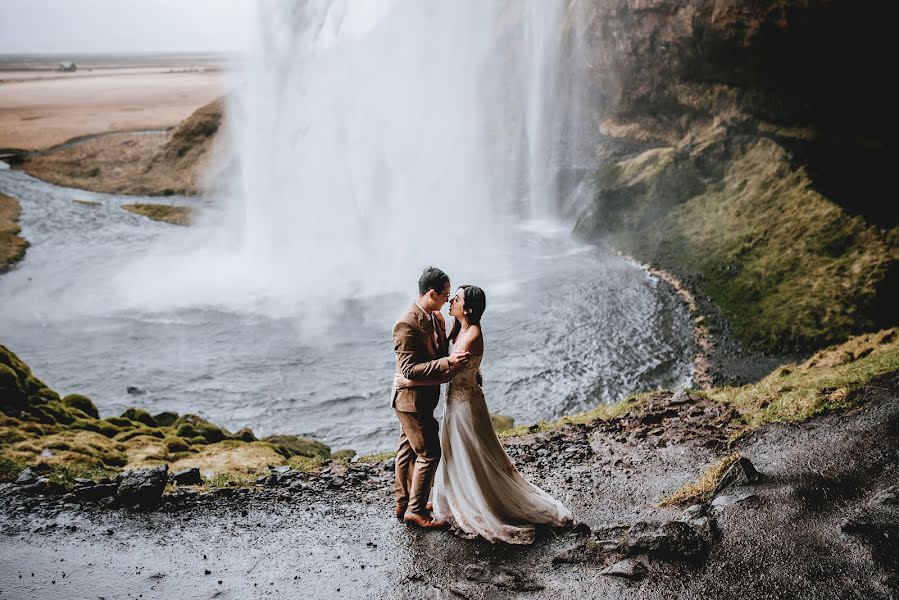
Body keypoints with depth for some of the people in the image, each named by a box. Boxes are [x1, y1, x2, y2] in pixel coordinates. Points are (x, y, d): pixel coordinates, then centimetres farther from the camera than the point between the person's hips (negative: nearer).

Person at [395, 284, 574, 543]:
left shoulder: (471, 337, -26)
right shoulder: (460, 329, 3)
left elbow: (447, 374, -28)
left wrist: (410, 382, -23)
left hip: (465, 403, -9)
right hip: (456, 400, 9)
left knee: (476, 461, 5)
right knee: (457, 457, 21)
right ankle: (465, 505, 37)